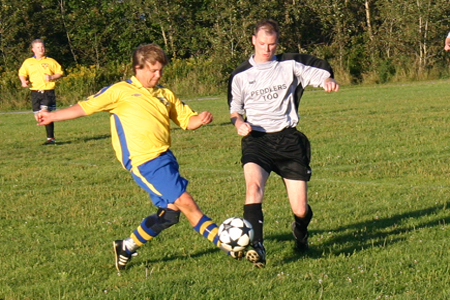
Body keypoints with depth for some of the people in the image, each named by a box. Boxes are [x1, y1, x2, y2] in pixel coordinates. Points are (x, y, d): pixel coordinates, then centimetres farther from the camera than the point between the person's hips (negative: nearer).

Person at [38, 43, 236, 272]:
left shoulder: (165, 95, 18)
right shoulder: (121, 91, 3)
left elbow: (186, 120, 21)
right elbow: (86, 107, 5)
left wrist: (200, 120, -2)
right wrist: (52, 116, 1)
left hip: (166, 157, 7)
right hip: (144, 161, -7)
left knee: (170, 212, 6)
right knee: (185, 202, -13)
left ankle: (126, 247, 22)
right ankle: (222, 241, -9)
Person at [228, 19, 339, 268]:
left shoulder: (291, 65, 5)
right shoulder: (240, 75, 8)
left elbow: (322, 71, 10)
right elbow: (235, 109, 19)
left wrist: (328, 81, -14)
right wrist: (238, 122, -4)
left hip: (288, 138, 0)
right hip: (256, 139, 0)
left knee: (300, 209, -1)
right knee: (253, 184, -33)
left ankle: (300, 230, 37)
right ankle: (256, 247, -38)